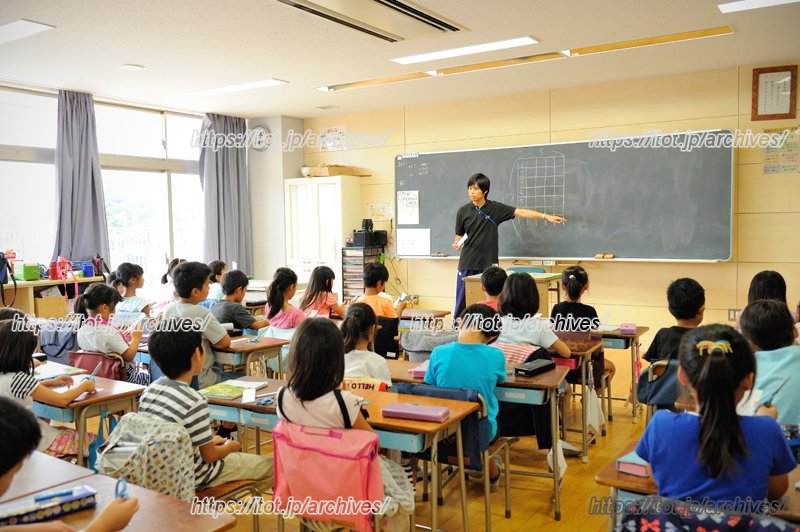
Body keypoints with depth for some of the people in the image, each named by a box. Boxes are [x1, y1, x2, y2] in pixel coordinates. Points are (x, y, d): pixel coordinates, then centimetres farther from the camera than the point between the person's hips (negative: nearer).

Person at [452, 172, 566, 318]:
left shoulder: (495, 208, 1)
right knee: (462, 302, 2)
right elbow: (459, 236, 8)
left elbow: (520, 212, -6)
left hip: (489, 264, 0)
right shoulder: (463, 211, 2)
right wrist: (457, 244, -15)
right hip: (467, 263, 0)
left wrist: (546, 216, -14)